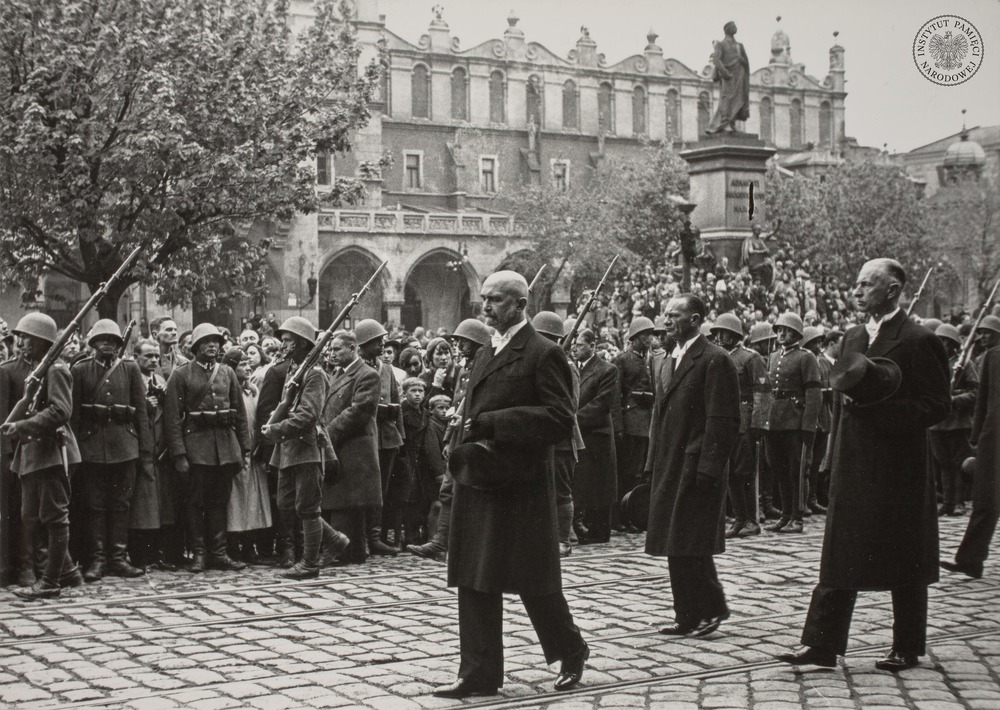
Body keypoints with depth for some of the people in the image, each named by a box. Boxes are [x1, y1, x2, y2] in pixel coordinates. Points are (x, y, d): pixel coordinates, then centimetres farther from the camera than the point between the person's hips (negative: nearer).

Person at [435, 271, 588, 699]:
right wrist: (468, 437, 7)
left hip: (521, 486, -8)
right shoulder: (485, 354, 16)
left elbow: (560, 419, -17)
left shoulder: (543, 354, -9)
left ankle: (571, 651, 25)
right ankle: (479, 674, 12)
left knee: (533, 580, 3)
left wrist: (491, 424, -19)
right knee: (474, 582, 6)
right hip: (478, 483, 8)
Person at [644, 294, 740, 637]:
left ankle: (712, 607, 6)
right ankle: (689, 617, 15)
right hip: (669, 470, 8)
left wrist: (708, 469, -20)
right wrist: (653, 464, 15)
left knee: (691, 545, -7)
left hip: (696, 470, -8)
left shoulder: (715, 361, -9)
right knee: (676, 548, 9)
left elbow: (723, 421, -14)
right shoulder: (671, 362, 18)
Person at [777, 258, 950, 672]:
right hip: (852, 467, 6)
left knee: (904, 564, 5)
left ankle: (907, 649, 17)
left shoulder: (918, 341, -9)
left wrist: (878, 407, -20)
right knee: (839, 558, 4)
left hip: (898, 468, -6)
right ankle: (822, 644, 5)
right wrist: (836, 454, 10)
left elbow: (937, 406, -13)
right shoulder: (853, 339, 13)